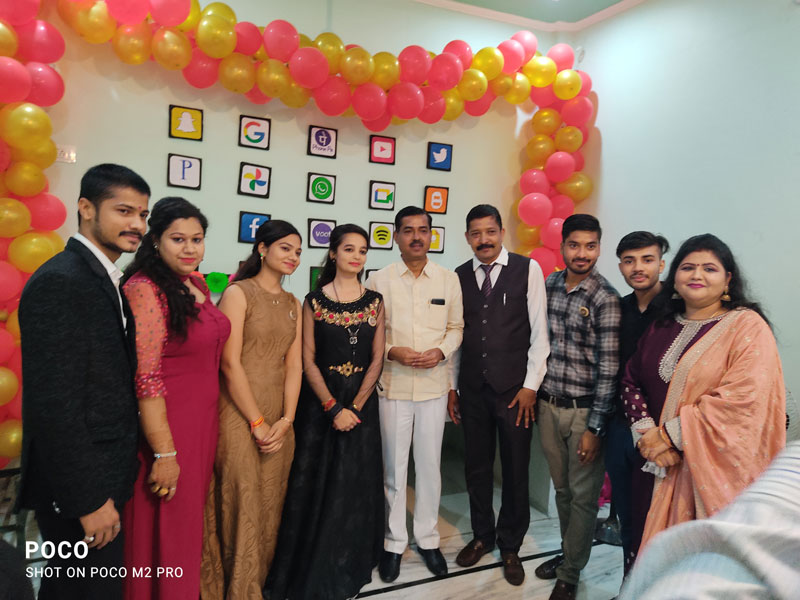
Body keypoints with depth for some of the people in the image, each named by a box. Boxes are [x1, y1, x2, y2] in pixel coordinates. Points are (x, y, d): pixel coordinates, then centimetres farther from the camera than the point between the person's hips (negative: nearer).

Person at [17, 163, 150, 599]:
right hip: (78, 487, -9)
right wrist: (90, 499, -21)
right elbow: (54, 406, -24)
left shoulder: (105, 280, 9)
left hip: (103, 477, 9)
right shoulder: (59, 282, -20)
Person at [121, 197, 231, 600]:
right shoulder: (145, 289, -17)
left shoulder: (197, 284, 6)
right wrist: (164, 453, -20)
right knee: (165, 535, 8)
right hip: (166, 427, -8)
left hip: (204, 422, 8)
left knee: (191, 524, 21)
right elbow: (145, 379, -21)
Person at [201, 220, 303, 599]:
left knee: (270, 507, 13)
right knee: (241, 506, 1)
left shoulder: (293, 304, 12)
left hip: (278, 420, 6)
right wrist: (257, 422, -12)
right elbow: (230, 363, -13)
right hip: (239, 415, -6)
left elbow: (294, 365, 6)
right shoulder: (239, 293, -7)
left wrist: (286, 420, -5)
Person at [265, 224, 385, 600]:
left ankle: (350, 568, 28)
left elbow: (377, 358, 1)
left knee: (355, 487, 8)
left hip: (361, 403, 2)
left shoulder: (374, 301, 4)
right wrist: (334, 408, -12)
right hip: (320, 403, -2)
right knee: (315, 486, 4)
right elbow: (308, 360, -5)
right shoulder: (314, 301, -1)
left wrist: (355, 407, -9)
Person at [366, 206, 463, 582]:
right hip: (392, 386, -1)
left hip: (434, 386, 2)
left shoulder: (448, 279, 4)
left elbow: (456, 327, 8)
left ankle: (428, 538, 30)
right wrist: (393, 352, -16)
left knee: (430, 465, 11)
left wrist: (440, 351, -10)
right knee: (393, 467, 9)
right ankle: (394, 542, 26)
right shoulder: (379, 280, -2)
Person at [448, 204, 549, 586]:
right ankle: (482, 536, 36)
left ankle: (510, 546, 30)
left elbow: (539, 331, -4)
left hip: (514, 389, -2)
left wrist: (530, 386, -8)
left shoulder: (528, 269, -4)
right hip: (472, 388, 3)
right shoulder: (459, 276, 5)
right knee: (476, 466, 13)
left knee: (516, 469, 8)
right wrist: (451, 386, 8)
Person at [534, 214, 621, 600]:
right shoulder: (548, 285, 3)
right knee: (561, 489, 19)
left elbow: (608, 367, -14)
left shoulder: (605, 298, -13)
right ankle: (568, 553, 40)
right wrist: (533, 394, 11)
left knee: (583, 496, 9)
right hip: (548, 405, 5)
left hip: (584, 410, -4)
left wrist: (595, 427, -15)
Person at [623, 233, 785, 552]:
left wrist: (670, 435, -16)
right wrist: (646, 434, -8)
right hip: (663, 467, 5)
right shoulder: (661, 328, 11)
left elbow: (744, 398, -18)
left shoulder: (747, 326, -7)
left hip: (719, 471, -4)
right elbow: (631, 381, 10)